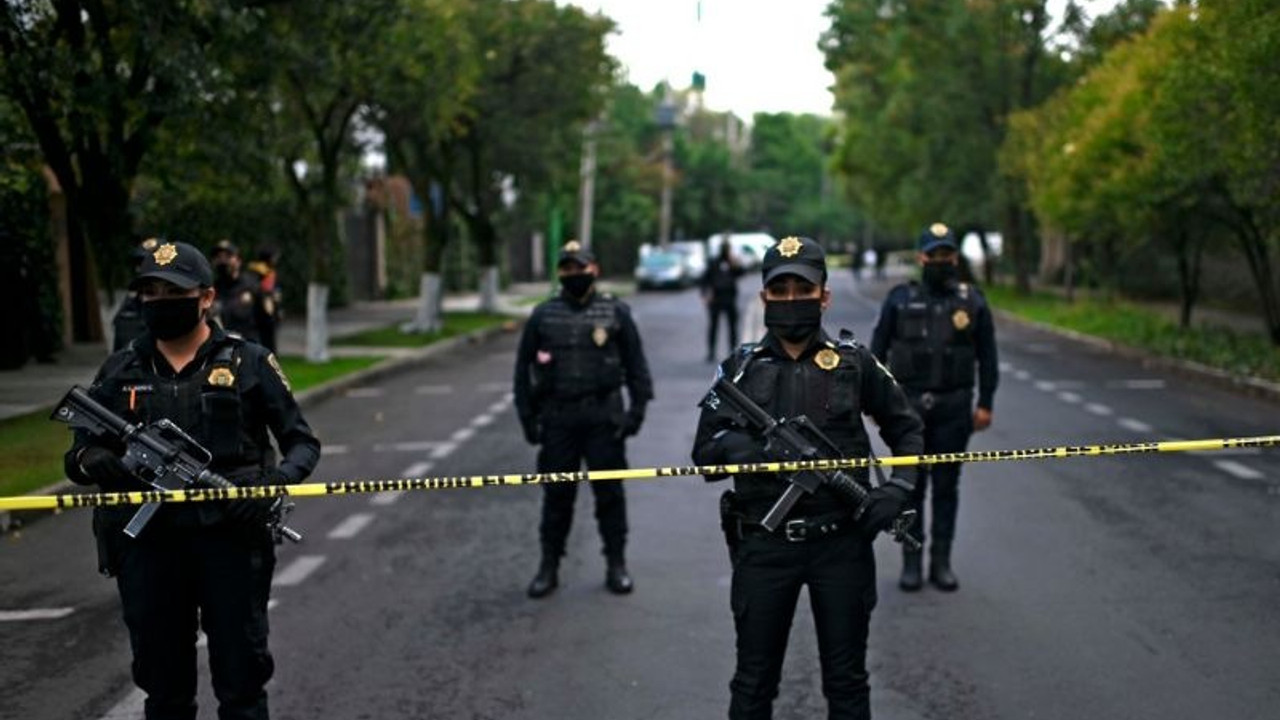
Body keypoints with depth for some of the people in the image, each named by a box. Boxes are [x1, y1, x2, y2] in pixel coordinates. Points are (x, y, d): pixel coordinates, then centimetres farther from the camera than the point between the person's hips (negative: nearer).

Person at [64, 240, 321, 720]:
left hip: (231, 541, -2)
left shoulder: (248, 363, 2)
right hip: (146, 547, 3)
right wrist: (91, 461, -10)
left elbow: (302, 442, 5)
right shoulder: (119, 372, 10)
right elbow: (79, 455, 14)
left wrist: (274, 481, -16)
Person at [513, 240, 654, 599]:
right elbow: (524, 367, 9)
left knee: (609, 491, 4)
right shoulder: (543, 316, 6)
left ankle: (616, 565, 15)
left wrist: (638, 407, -4)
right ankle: (549, 566, 15)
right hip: (558, 417, 1)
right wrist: (527, 416, 4)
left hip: (604, 416, -1)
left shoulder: (615, 312, 2)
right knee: (557, 493, 6)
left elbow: (636, 363, 4)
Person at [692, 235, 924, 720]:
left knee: (847, 681, 11)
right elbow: (704, 451, 3)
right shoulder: (741, 368, 4)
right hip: (763, 547, 0)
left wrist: (900, 486, -5)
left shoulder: (854, 363, 2)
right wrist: (736, 444, -19)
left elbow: (905, 429, 12)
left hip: (841, 544, 0)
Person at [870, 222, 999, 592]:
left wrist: (985, 404, 1)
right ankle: (911, 562, 12)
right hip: (908, 406, 0)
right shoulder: (900, 299, 3)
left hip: (953, 408, 0)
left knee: (946, 486, 6)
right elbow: (878, 350, 5)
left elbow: (987, 357, 6)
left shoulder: (972, 302, 4)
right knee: (910, 485, 4)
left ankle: (941, 562, 15)